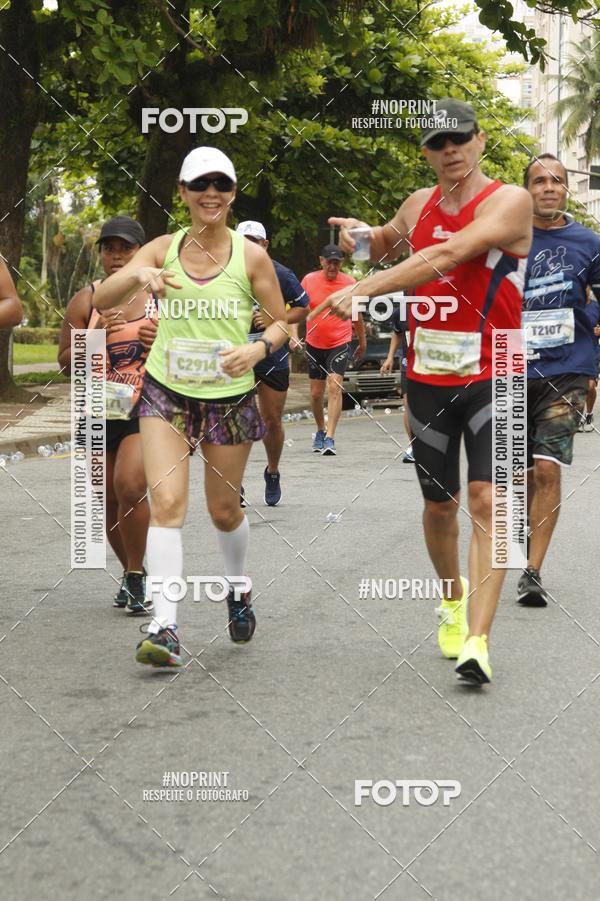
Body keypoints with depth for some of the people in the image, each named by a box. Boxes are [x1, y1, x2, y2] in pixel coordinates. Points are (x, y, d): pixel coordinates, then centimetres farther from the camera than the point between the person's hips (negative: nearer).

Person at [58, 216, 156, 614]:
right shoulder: (86, 300, 4)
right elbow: (66, 362, 3)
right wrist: (95, 337, -13)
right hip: (99, 413, 3)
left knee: (130, 486, -21)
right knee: (110, 500, 8)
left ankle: (136, 576, -6)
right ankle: (132, 576, 27)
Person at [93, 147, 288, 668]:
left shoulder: (251, 256, -4)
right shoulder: (163, 249, -1)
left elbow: (281, 322, 3)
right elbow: (101, 301, -11)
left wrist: (259, 348, -19)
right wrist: (138, 274, -31)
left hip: (229, 399, 0)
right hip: (167, 394, 0)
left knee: (224, 510, 11)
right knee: (167, 501, -15)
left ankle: (238, 589, 41)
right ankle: (165, 626, -15)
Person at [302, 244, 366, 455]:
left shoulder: (350, 283, -3)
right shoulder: (309, 280, -2)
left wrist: (362, 342, 18)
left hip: (340, 343, -2)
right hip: (314, 344, 2)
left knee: (334, 387, -17)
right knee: (316, 393, 9)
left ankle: (329, 438, -19)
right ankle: (320, 430, 32)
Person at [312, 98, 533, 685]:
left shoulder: (509, 202, -11)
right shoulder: (419, 204, 8)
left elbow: (447, 255, -25)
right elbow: (386, 245, 31)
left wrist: (362, 289, -28)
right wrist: (362, 236, 6)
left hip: (493, 377, -5)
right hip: (429, 377, 5)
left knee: (486, 498, -16)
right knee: (440, 503, 13)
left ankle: (476, 639, -19)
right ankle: (453, 601, 37)